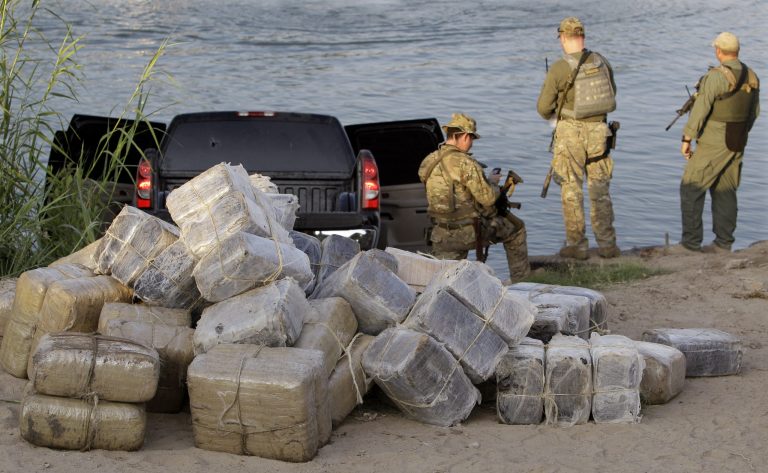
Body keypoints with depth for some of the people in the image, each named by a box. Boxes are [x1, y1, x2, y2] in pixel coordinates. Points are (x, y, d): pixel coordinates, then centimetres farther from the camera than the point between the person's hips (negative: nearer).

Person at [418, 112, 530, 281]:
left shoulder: (428, 162, 3)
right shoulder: (465, 164, -19)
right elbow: (488, 198, -16)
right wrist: (494, 183, 6)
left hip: (441, 234, 5)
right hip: (470, 230, -5)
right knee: (516, 229, 18)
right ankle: (521, 279, 27)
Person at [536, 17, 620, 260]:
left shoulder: (559, 68, -14)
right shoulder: (602, 62, 1)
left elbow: (543, 107, -10)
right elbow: (611, 93, 16)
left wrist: (552, 116, 13)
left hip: (571, 133, -4)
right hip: (598, 131, 4)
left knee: (571, 190, 5)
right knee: (600, 189, 11)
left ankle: (576, 245, 8)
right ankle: (607, 244, 12)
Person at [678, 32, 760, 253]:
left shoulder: (716, 77, -20)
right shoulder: (751, 77, 4)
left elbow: (700, 109, -20)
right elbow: (754, 112, 14)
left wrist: (687, 139, -13)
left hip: (713, 144, -7)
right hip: (737, 144, 7)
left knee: (691, 189, 3)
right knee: (725, 191, 13)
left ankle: (691, 241, 3)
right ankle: (723, 243, 13)